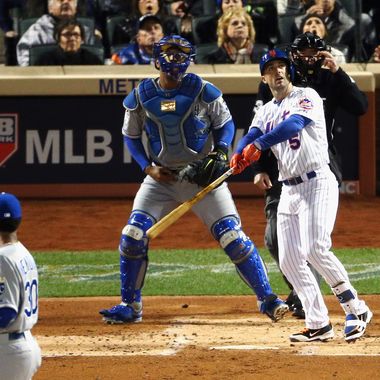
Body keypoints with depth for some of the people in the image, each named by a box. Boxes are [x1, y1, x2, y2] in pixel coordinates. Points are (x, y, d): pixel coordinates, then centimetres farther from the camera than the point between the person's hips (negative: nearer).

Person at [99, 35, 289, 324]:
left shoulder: (203, 92, -9)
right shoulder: (140, 97, -3)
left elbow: (226, 124, 3)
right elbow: (131, 136, 10)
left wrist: (220, 152, -15)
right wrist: (148, 167, -4)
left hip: (203, 176, -2)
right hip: (162, 178, 2)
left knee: (233, 237, -9)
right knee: (133, 236, -9)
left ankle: (267, 299, -1)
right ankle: (130, 306, 6)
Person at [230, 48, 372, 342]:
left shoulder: (306, 97, -4)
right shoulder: (266, 112, 16)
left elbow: (293, 124, -23)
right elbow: (251, 137, -2)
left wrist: (258, 144, -33)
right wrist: (240, 156, -25)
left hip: (318, 183, -7)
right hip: (289, 190, 7)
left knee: (316, 249, -22)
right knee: (290, 260, 1)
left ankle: (356, 309, -11)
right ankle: (318, 325, 7)